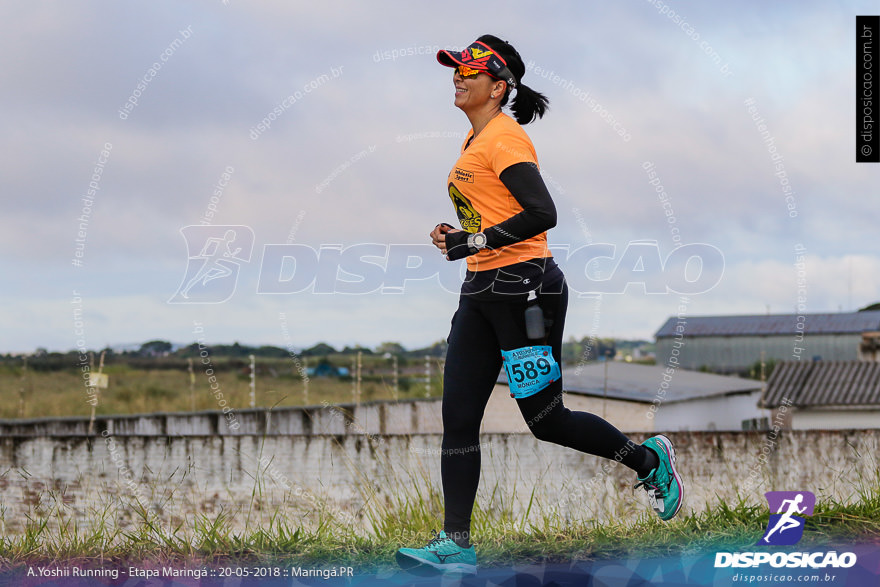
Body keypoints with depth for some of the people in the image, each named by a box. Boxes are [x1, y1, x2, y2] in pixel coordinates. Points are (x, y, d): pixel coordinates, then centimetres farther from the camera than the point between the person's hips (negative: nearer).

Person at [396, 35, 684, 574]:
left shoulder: (504, 137, -13)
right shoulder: (476, 140, 17)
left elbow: (542, 213, -22)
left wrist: (475, 241, -20)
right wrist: (457, 235, 12)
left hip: (523, 287, -9)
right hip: (481, 290, 9)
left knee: (546, 419, -2)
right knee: (458, 418, 2)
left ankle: (649, 459, 19)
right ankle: (456, 544, 3)